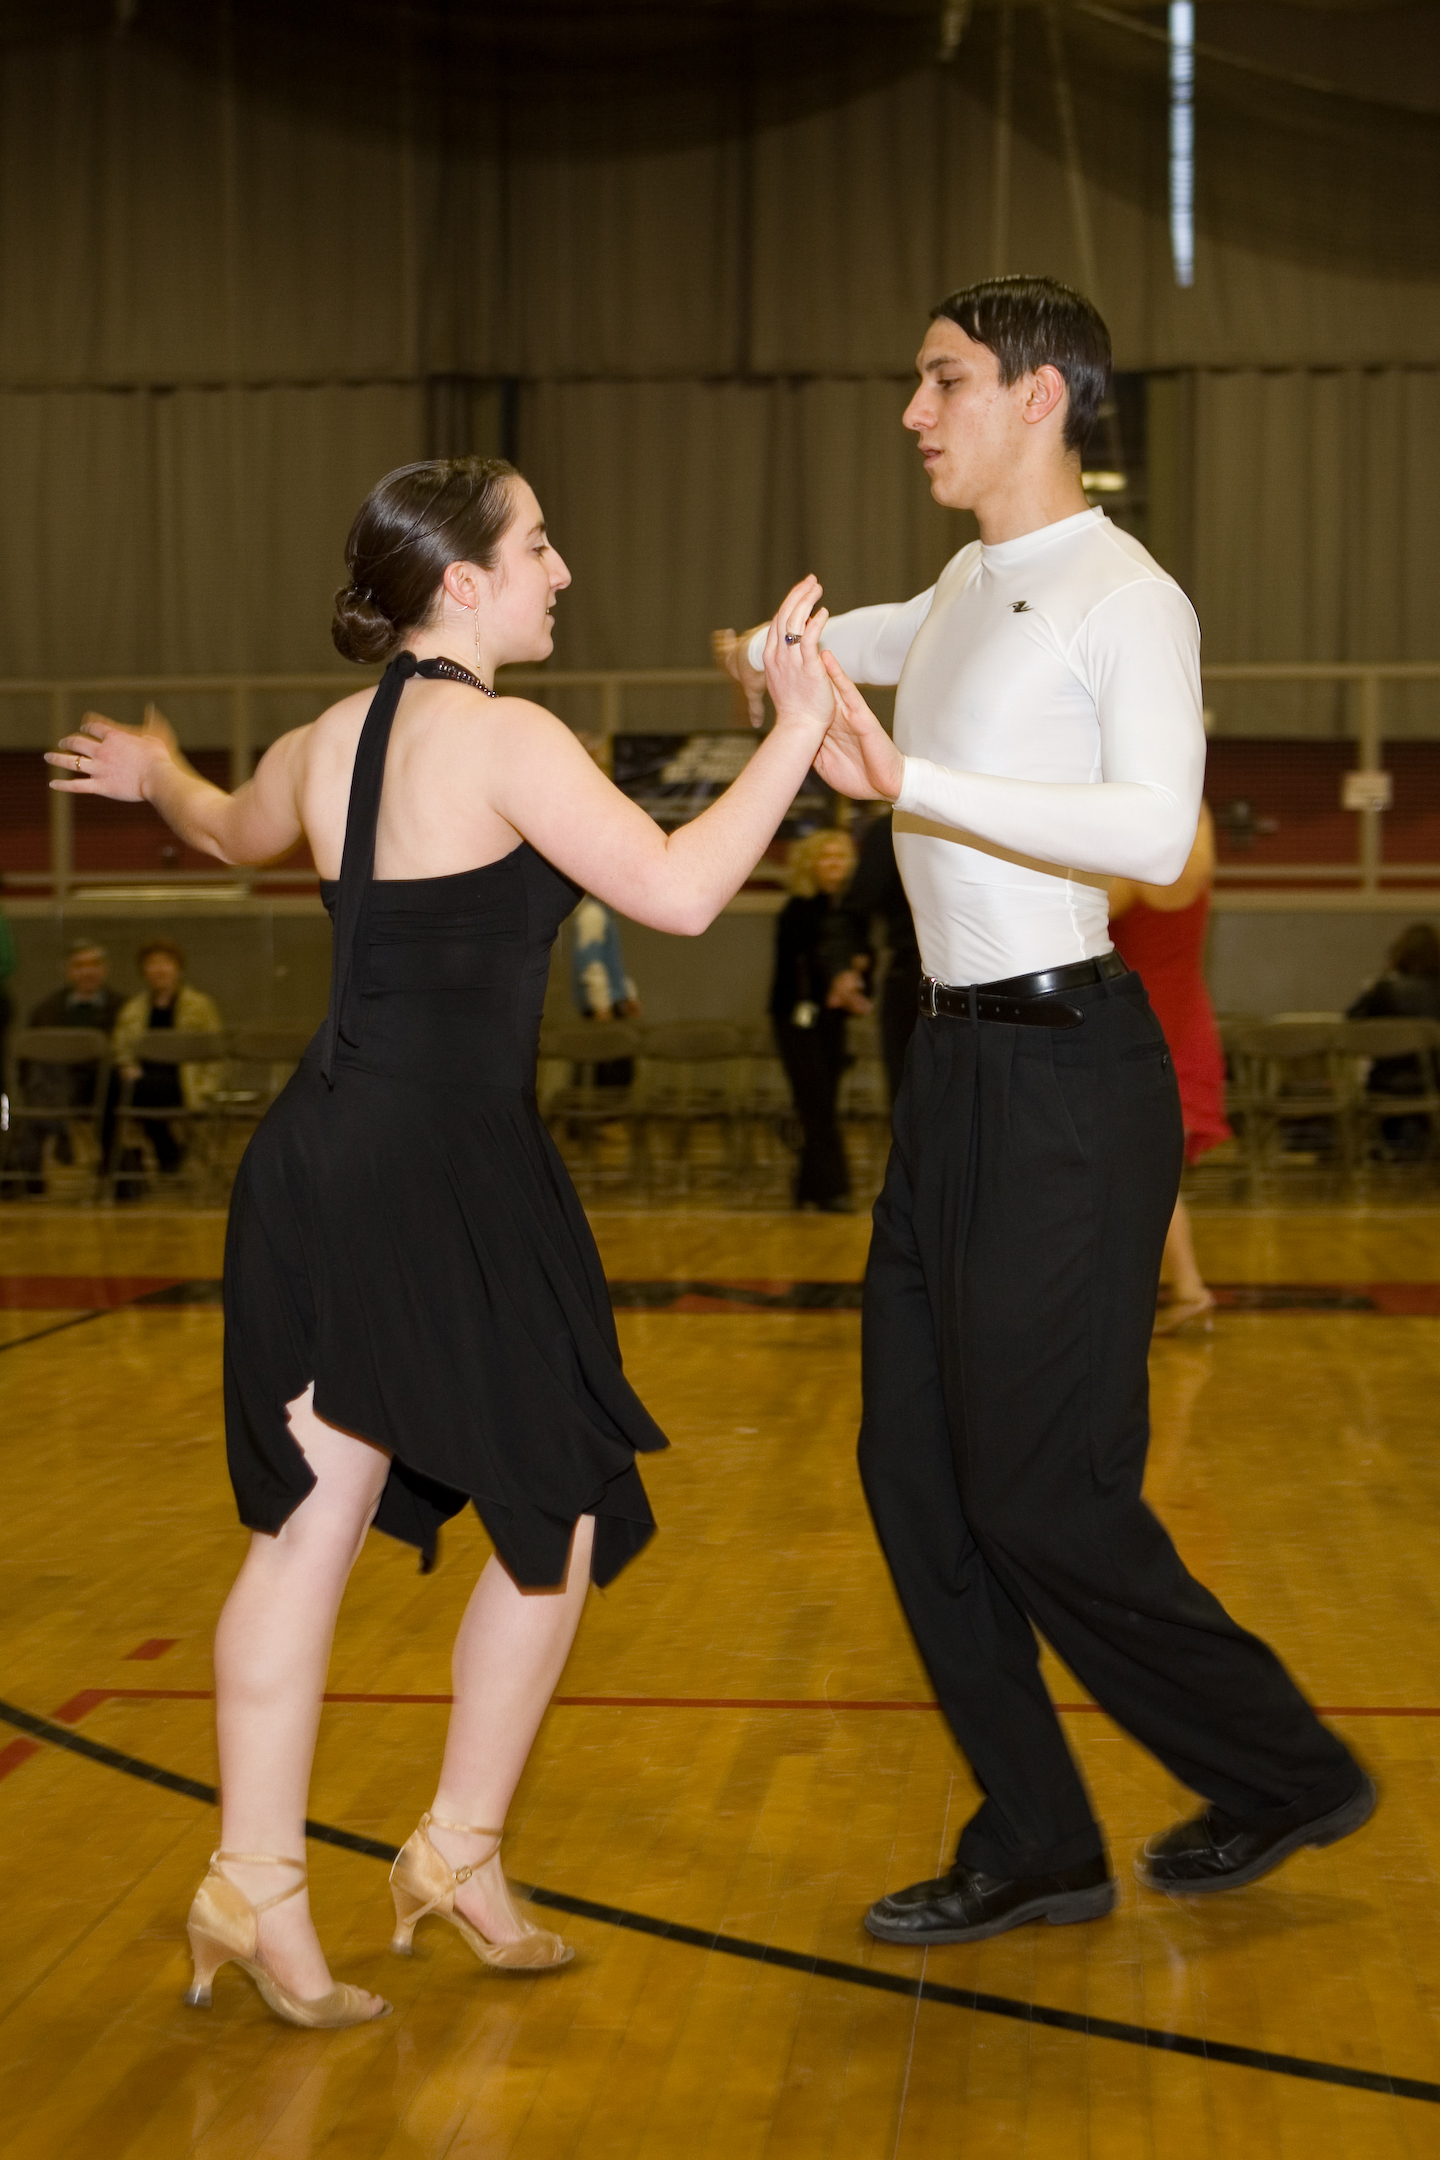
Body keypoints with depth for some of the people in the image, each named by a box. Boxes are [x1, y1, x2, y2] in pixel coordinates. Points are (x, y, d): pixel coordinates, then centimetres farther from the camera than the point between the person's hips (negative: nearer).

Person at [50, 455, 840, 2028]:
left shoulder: (324, 747, 12)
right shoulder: (500, 738, -12)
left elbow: (234, 831, 34)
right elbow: (680, 894, -18)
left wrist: (157, 777, 57)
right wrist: (796, 729, -10)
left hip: (316, 1172, 8)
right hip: (449, 1177, -8)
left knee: (312, 1524, 8)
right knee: (560, 1519, 9)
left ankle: (255, 1889, 10)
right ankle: (461, 1856, 20)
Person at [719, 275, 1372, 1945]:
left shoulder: (1128, 599, -11)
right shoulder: (967, 589, 15)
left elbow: (1155, 830, -28)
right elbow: (865, 640, 38)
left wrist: (911, 782, -34)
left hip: (1062, 1070, -9)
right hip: (956, 1060, 9)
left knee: (1039, 1495, -5)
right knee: (914, 1471, 8)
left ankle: (1284, 1775, 17)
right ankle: (1034, 1849, 19)